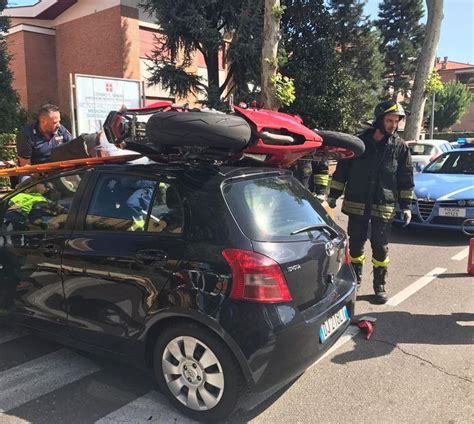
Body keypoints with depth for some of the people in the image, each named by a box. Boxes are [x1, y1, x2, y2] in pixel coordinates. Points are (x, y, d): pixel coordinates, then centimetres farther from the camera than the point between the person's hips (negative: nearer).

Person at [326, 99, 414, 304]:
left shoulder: (400, 147, 2)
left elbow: (406, 179, 6)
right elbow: (342, 170, 5)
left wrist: (406, 206, 3)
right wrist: (333, 195, 4)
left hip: (384, 207, 0)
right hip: (356, 204, 1)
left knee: (380, 248, 6)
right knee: (355, 245, 10)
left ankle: (380, 286, 21)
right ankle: (354, 282, 26)